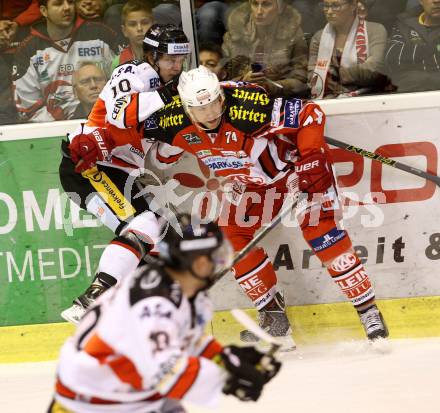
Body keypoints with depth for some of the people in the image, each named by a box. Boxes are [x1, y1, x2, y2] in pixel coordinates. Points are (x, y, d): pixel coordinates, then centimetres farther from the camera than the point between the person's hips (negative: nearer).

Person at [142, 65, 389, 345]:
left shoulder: (247, 106, -37)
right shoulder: (174, 120, -21)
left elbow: (309, 113, -31)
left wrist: (311, 157, -34)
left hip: (298, 163, -6)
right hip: (253, 183, 6)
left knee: (322, 232, -18)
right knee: (232, 234, -6)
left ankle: (369, 311, -9)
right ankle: (274, 318, 5)